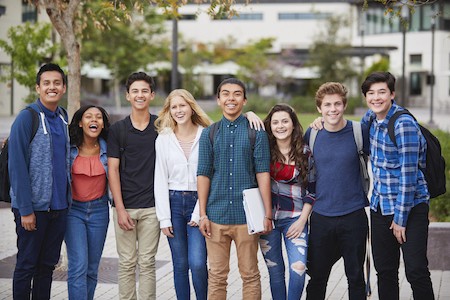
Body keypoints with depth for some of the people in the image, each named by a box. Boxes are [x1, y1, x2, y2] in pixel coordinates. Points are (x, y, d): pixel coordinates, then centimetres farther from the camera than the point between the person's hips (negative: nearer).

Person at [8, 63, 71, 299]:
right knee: (26, 266, 3)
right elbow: (17, 166, -14)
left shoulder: (63, 118, 10)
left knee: (48, 264, 13)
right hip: (33, 207, -6)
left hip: (59, 206, 6)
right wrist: (25, 209, -17)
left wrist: (67, 199, 10)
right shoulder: (27, 118, -10)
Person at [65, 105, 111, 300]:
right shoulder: (69, 148, -5)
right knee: (78, 266, -13)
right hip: (73, 209, -2)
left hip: (99, 210, 2)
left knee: (92, 268, 8)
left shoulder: (107, 149, 0)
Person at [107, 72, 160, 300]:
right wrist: (120, 208, -7)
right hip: (125, 206, 0)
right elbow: (113, 170, 0)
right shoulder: (117, 129, 3)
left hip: (152, 206, 0)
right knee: (127, 263, 4)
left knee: (147, 263, 4)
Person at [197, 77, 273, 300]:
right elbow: (203, 175, 5)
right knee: (217, 275, 6)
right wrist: (203, 214, 0)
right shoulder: (209, 133, 6)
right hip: (216, 214, 1)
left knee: (250, 274, 5)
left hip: (246, 214, -1)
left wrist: (267, 214, -6)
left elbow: (262, 173, -2)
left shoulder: (256, 132, 1)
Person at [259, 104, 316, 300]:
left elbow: (311, 189, 3)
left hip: (294, 218, -1)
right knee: (275, 270, 7)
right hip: (266, 216, 1)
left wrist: (302, 220, -3)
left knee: (298, 268, -14)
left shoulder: (305, 153, -1)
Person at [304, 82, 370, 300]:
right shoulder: (312, 134, 2)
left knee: (356, 277, 8)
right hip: (321, 216, 2)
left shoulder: (359, 132, -5)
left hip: (354, 215, -1)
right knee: (317, 278, 9)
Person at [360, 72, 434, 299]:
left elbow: (408, 175, -20)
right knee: (384, 271, 13)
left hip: (410, 206, -7)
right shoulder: (371, 117, 4)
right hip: (381, 205, 7)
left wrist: (400, 218, -17)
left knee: (416, 271, -8)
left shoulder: (404, 124, -19)